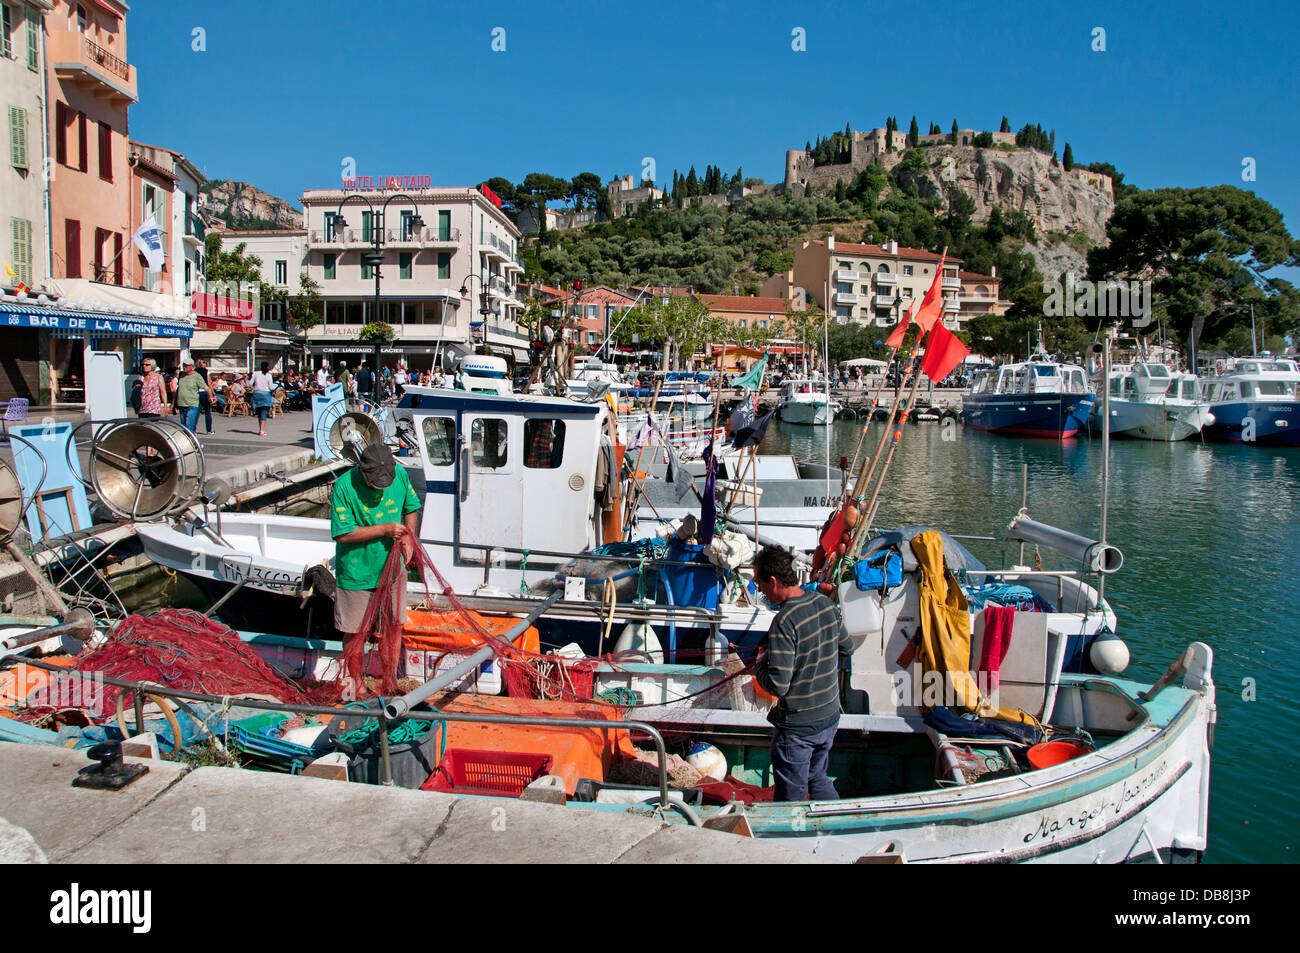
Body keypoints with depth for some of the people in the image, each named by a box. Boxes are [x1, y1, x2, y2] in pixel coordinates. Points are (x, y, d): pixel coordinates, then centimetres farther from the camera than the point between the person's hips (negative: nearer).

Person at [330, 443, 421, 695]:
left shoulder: (399, 474, -6)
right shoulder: (345, 486, -20)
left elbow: (411, 508, 10)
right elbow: (343, 534, -19)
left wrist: (408, 536, -8)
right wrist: (385, 529, -22)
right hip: (357, 572, -4)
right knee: (355, 632, 7)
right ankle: (355, 682, 27)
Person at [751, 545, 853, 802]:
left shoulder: (784, 622, -27)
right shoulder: (825, 603, -4)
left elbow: (777, 685, -27)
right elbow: (847, 648, 11)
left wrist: (760, 663, -8)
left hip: (797, 726, -7)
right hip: (830, 716, 7)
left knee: (792, 797, 12)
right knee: (818, 779, 27)